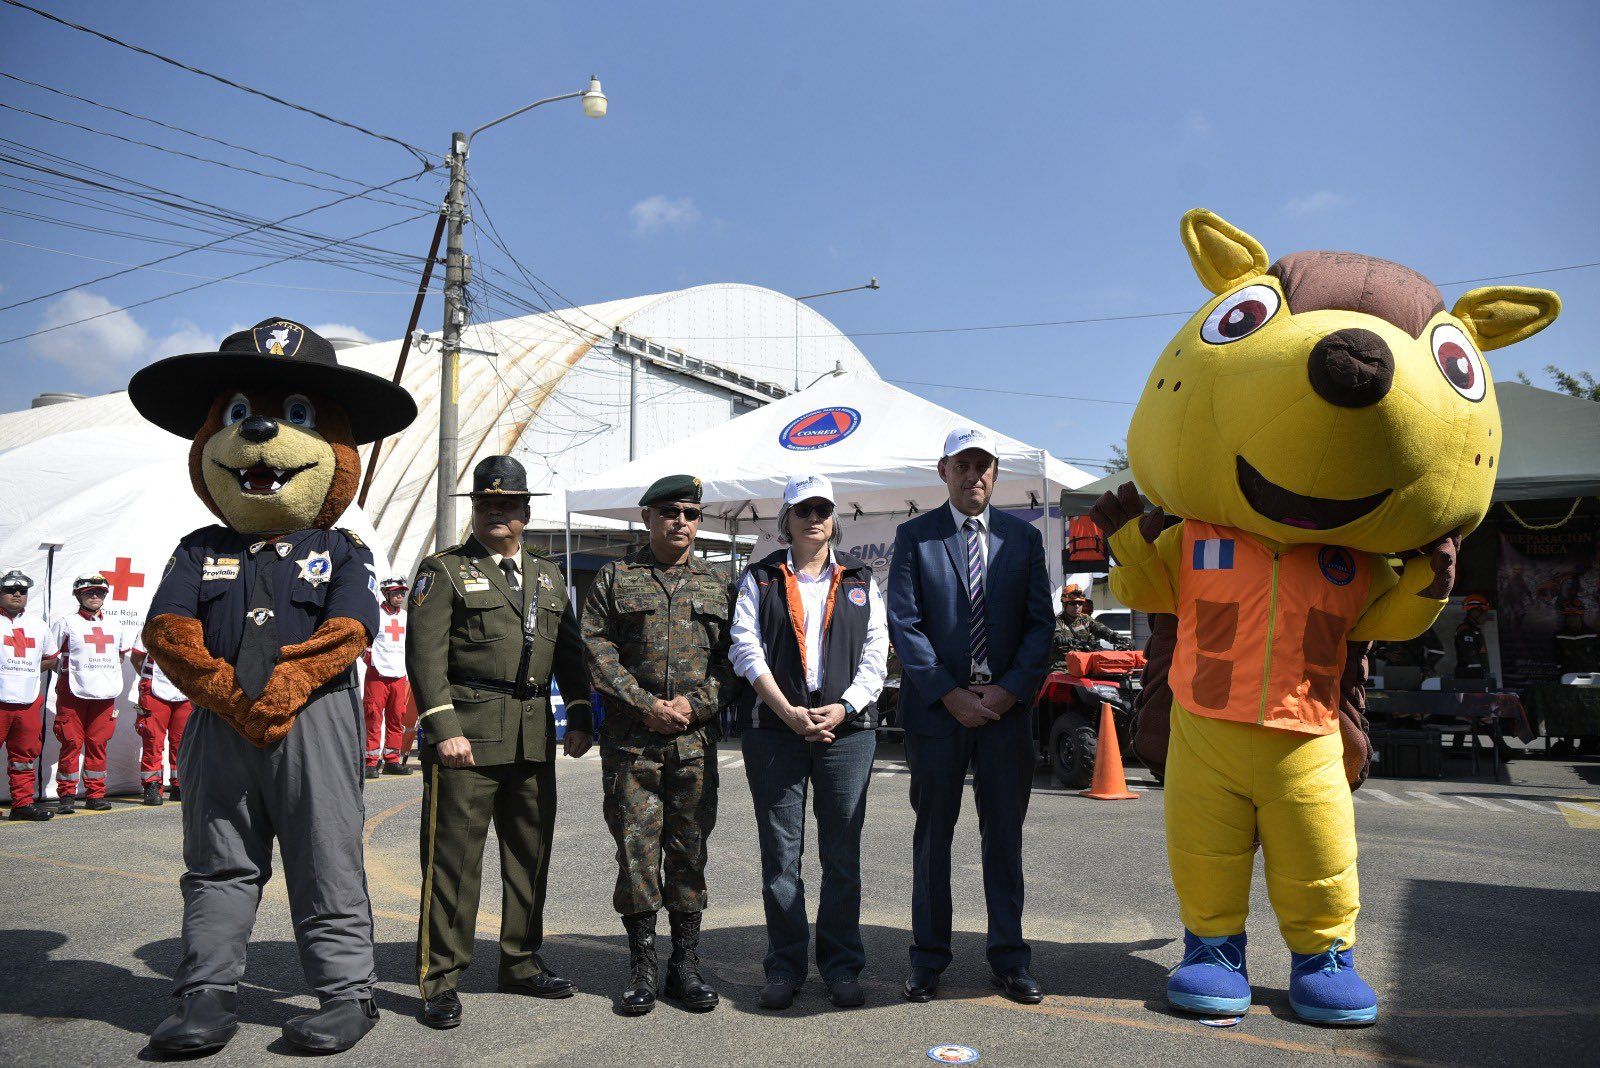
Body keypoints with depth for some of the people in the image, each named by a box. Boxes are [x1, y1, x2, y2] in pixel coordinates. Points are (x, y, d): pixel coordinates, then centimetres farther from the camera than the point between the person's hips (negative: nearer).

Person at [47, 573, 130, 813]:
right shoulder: (67, 623, 1)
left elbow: (123, 651, 30)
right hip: (73, 694, -4)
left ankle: (95, 794, 13)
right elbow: (49, 656, 4)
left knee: (98, 743, 6)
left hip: (105, 694, 4)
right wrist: (72, 672, 0)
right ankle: (66, 795, 6)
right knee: (72, 743, -3)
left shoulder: (114, 626, 14)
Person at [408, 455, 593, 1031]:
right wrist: (444, 728, -16)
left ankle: (521, 962, 26)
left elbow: (570, 653, 18)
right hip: (467, 734, -5)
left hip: (535, 739, 6)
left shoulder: (548, 577, 18)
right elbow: (425, 655, -7)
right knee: (453, 857, -1)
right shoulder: (443, 570, 1)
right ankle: (440, 978, 11)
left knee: (531, 852, 12)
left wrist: (579, 718, 8)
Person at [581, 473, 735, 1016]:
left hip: (697, 740, 2)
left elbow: (731, 659, 7)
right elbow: (599, 649, -1)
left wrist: (696, 704, -9)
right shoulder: (615, 578, 7)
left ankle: (685, 963, 18)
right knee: (636, 848, 1)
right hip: (631, 740, -1)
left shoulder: (716, 584, 12)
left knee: (689, 849, 6)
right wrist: (647, 705, -11)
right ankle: (641, 965, 15)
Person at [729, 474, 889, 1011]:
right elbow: (746, 649, -1)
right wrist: (789, 713, -11)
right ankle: (785, 967, 15)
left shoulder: (860, 579, 14)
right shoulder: (760, 579, 10)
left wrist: (842, 708, -9)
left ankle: (841, 966, 16)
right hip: (775, 727, -1)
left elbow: (876, 652, 7)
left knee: (842, 853, 4)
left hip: (847, 726, 1)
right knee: (780, 853, 4)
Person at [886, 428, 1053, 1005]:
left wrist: (1011, 689, -9)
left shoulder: (1023, 537, 9)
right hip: (936, 708, -2)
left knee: (1005, 835, 9)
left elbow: (1040, 623, 5)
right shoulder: (914, 536, 3)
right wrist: (950, 695, -12)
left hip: (1006, 706, 2)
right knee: (932, 834, 7)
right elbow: (904, 624, -4)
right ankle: (928, 957, 19)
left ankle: (1009, 956, 23)